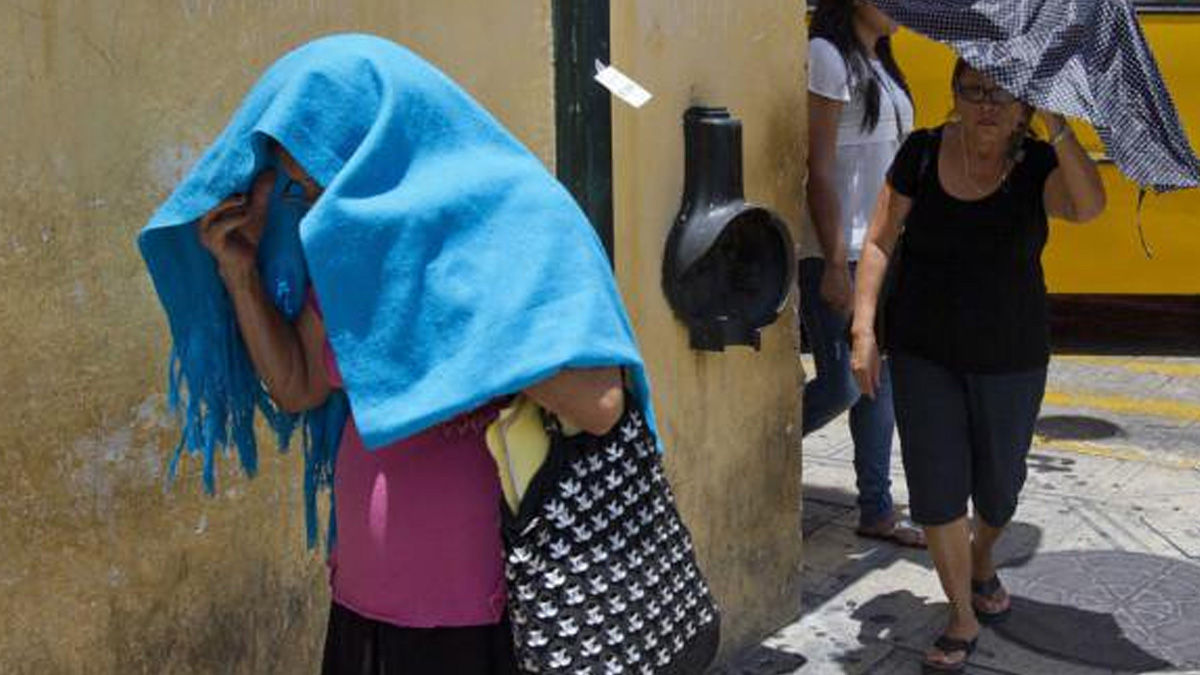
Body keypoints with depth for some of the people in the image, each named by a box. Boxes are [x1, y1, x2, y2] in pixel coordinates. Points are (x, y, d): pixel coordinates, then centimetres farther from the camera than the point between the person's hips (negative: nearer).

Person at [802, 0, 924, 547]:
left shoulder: (879, 62, 14)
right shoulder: (828, 56, -12)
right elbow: (819, 168, -17)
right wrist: (835, 264, -20)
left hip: (880, 251, 9)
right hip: (835, 255, -9)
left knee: (881, 379, 12)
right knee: (841, 385, -6)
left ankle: (877, 511, 22)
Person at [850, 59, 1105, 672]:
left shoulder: (1038, 165, -12)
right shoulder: (922, 154, -9)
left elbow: (1089, 206, -34)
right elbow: (879, 242, -4)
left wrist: (1055, 123, -35)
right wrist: (864, 331, -10)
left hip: (1010, 358, 0)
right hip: (923, 352, 0)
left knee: (998, 484, 16)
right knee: (936, 484, -4)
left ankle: (982, 560, 49)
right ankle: (963, 618, 15)